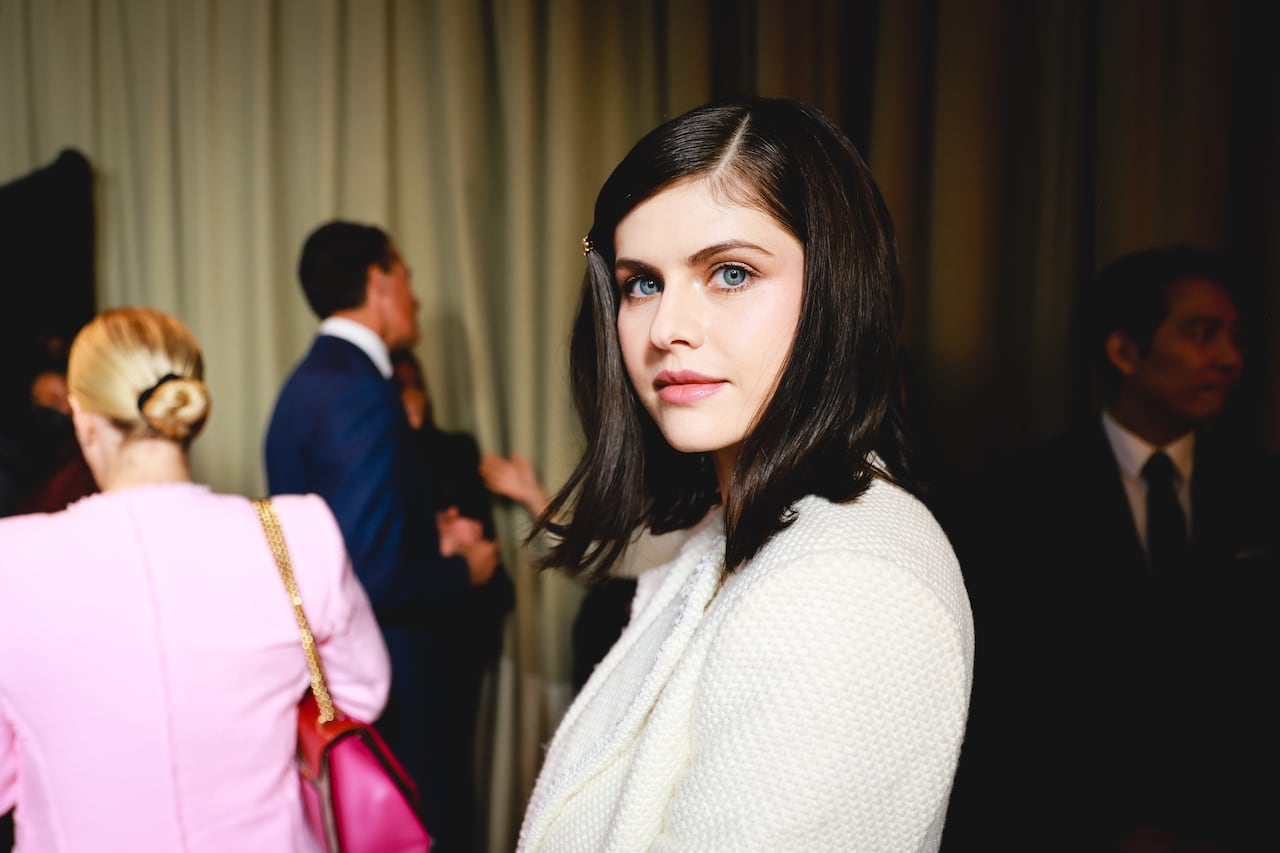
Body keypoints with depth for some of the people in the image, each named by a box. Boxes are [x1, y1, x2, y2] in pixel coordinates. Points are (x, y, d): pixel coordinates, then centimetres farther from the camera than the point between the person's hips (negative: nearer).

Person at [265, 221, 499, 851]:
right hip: (384, 685, -10)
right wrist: (464, 570, -10)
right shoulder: (361, 395, -21)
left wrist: (432, 539, 11)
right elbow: (376, 580, -26)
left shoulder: (311, 380, 9)